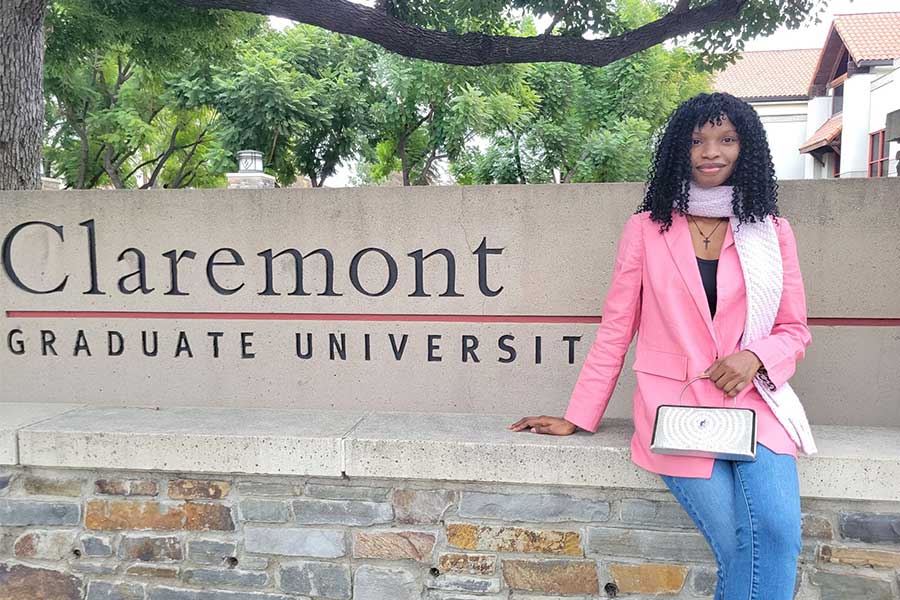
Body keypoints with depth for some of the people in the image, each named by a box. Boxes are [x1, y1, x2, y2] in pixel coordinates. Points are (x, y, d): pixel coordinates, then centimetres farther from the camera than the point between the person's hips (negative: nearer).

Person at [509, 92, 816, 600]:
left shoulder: (772, 231, 9)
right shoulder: (646, 229, 4)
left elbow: (795, 330, 12)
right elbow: (615, 331, 5)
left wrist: (756, 357, -10)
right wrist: (577, 418, 3)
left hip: (754, 403, 2)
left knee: (779, 534, -21)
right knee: (740, 550, -15)